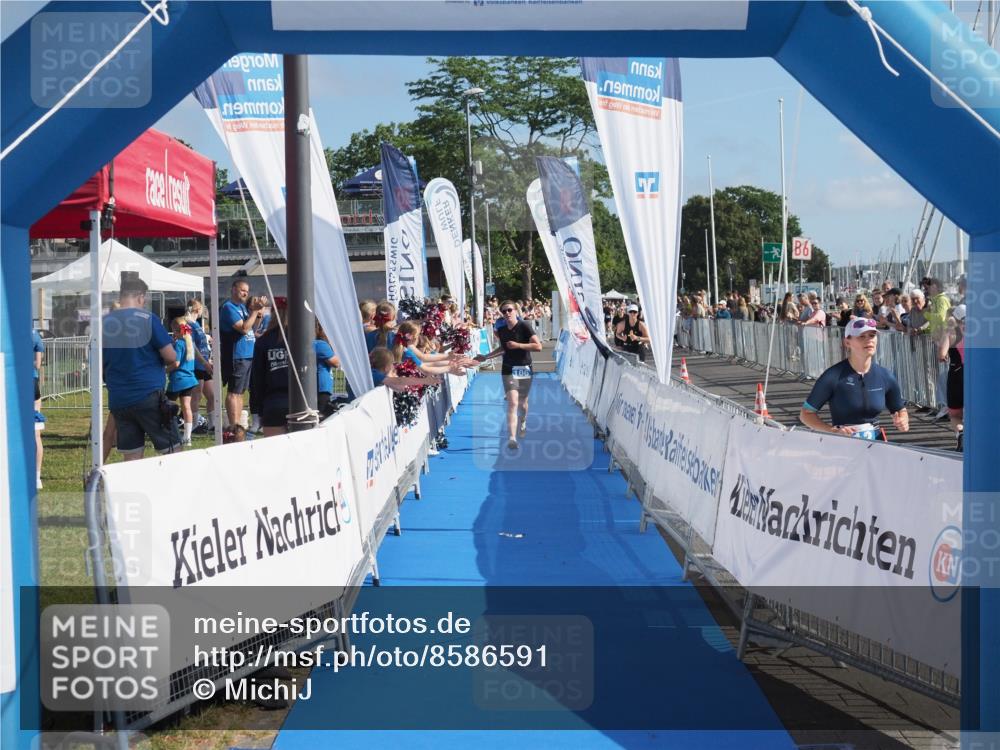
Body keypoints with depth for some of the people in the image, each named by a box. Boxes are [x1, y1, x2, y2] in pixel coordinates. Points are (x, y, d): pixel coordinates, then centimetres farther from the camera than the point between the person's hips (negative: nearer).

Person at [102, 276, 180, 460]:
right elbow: (171, 357, -8)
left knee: (131, 457, 8)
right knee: (173, 451, 3)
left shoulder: (104, 323, 5)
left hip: (117, 399, 5)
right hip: (149, 395, -5)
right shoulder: (147, 319, -8)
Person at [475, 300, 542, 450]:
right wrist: (486, 357, 20)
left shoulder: (524, 327, -9)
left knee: (522, 402, 14)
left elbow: (538, 346, -17)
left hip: (524, 369, -1)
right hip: (508, 370, 1)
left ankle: (522, 424, 47)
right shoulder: (501, 330, 5)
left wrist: (518, 345, -20)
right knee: (512, 402, -14)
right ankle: (512, 438, -22)